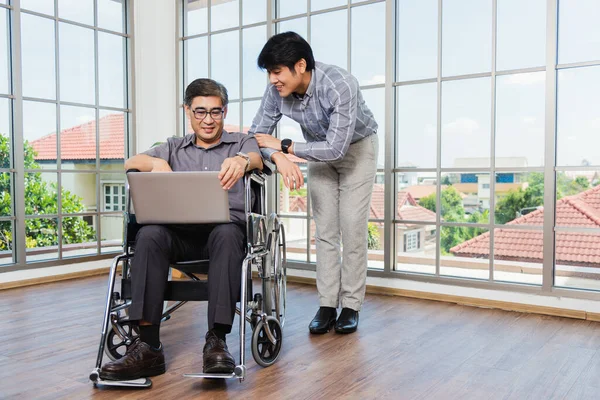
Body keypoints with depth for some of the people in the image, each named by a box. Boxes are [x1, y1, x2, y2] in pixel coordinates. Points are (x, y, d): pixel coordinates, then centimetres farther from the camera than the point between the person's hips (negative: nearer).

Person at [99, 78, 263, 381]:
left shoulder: (241, 142, 19)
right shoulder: (174, 147, 25)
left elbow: (257, 158, -5)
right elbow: (131, 162, 9)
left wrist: (242, 160, -31)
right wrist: (157, 163, -16)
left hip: (225, 227, -2)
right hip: (180, 231, 2)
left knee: (226, 234, -37)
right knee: (150, 235, -31)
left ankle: (216, 341, -36)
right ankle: (147, 347, -32)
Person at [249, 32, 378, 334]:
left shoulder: (339, 85, -37)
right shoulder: (276, 90, -22)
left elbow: (336, 148, -38)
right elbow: (257, 134, -16)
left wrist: (284, 146, -32)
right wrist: (279, 158, -37)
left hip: (356, 147, -4)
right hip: (320, 150, 4)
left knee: (352, 227, -7)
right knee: (324, 229, 0)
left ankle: (351, 306, 4)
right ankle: (327, 305, 6)